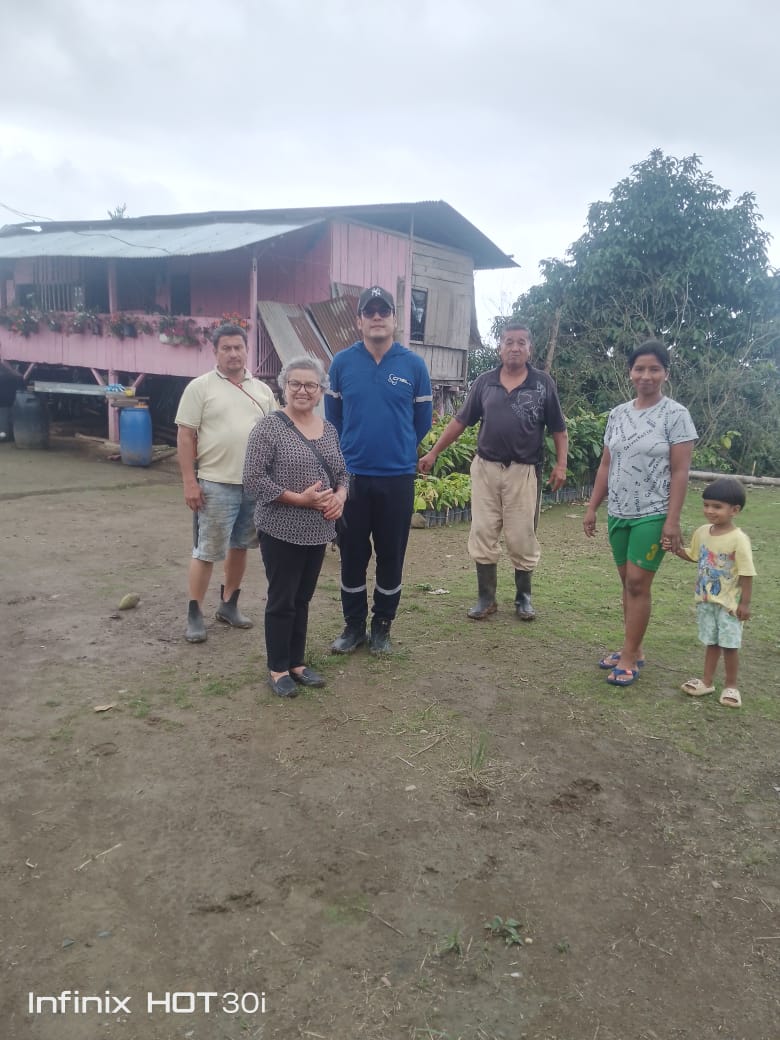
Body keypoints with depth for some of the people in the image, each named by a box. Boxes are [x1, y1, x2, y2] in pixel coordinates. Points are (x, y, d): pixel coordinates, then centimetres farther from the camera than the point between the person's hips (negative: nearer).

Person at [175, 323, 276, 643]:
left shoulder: (262, 390, 11)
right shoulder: (200, 387, -3)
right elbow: (185, 436, -6)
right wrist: (189, 481, -12)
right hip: (216, 484, -5)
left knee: (239, 546, 15)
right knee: (206, 551, 1)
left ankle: (228, 604, 29)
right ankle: (194, 614, 12)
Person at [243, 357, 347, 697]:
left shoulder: (329, 430, 8)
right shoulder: (268, 427, -11)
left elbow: (342, 472, 16)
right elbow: (253, 480, -16)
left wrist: (340, 496, -6)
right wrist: (300, 499, -20)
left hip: (318, 531, 6)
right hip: (281, 531, -6)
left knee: (302, 599, 15)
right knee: (282, 600, 4)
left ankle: (297, 663, 28)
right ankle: (278, 669, 18)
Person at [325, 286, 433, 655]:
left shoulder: (414, 365, -2)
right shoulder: (342, 363, 0)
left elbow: (422, 421, 7)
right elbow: (332, 417, 10)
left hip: (398, 478, 0)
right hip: (351, 475, 1)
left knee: (391, 556, 8)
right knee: (352, 555, 9)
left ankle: (382, 627, 24)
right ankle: (354, 625, 25)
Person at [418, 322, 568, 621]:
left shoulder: (543, 383, 0)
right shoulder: (484, 382, 4)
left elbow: (558, 429, 4)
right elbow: (460, 421, 9)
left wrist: (561, 464, -7)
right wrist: (433, 453, 7)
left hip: (523, 471, -2)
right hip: (485, 467, 2)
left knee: (522, 537, 4)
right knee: (482, 534, 5)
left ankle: (523, 597, 22)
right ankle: (486, 597, 17)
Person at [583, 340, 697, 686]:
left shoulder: (676, 415, -7)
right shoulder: (617, 414, 8)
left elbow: (680, 473, -10)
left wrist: (672, 521, -15)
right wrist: (592, 508, 8)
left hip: (652, 515, -5)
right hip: (618, 513, 5)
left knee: (638, 584, -4)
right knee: (628, 582, 12)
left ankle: (629, 657, 7)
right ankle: (632, 650, 23)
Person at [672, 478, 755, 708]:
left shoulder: (738, 539, -20)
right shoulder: (702, 532, -2)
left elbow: (746, 574, -17)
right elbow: (694, 556, 15)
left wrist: (745, 603, -15)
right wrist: (675, 548, -2)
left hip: (728, 603, -5)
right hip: (705, 600, 5)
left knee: (729, 644, 4)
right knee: (711, 642, 16)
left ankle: (731, 685, 21)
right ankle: (707, 682, 27)